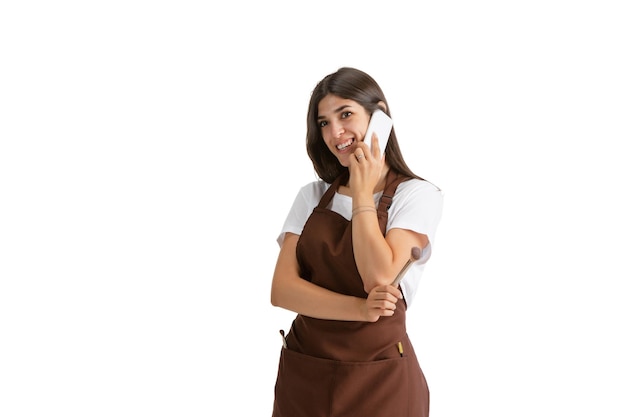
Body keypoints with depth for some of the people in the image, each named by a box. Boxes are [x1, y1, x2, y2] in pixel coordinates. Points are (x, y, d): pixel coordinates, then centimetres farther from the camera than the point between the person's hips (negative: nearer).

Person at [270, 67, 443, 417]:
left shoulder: (417, 194, -5)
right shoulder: (312, 197, 5)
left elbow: (378, 278, -18)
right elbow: (282, 289, -5)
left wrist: (363, 194, -11)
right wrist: (359, 308, -19)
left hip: (377, 377, -3)